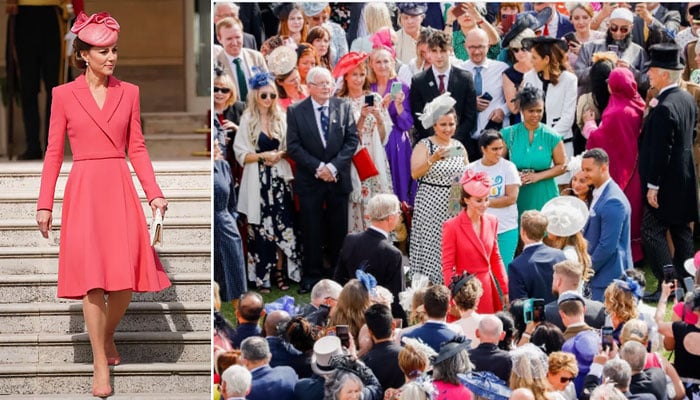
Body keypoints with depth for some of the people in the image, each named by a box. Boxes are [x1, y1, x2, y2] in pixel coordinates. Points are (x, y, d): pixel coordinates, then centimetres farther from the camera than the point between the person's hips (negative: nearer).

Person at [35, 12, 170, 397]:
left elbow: (137, 148, 9)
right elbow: (53, 151, 4)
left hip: (121, 188, 2)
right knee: (92, 278, -8)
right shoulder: (64, 95, 2)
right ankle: (100, 365, -3)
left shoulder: (128, 93, 8)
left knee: (127, 277, -2)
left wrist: (154, 193, 0)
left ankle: (107, 336, 26)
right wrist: (45, 204, 1)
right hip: (83, 190, -2)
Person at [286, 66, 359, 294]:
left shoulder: (344, 108, 3)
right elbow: (293, 146, -5)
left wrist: (333, 166, -13)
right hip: (309, 181, -1)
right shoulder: (296, 112, -1)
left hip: (338, 179, 1)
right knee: (311, 231, 2)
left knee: (339, 231, 6)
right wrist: (317, 168, -14)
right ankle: (312, 276, 9)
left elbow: (352, 141, -1)